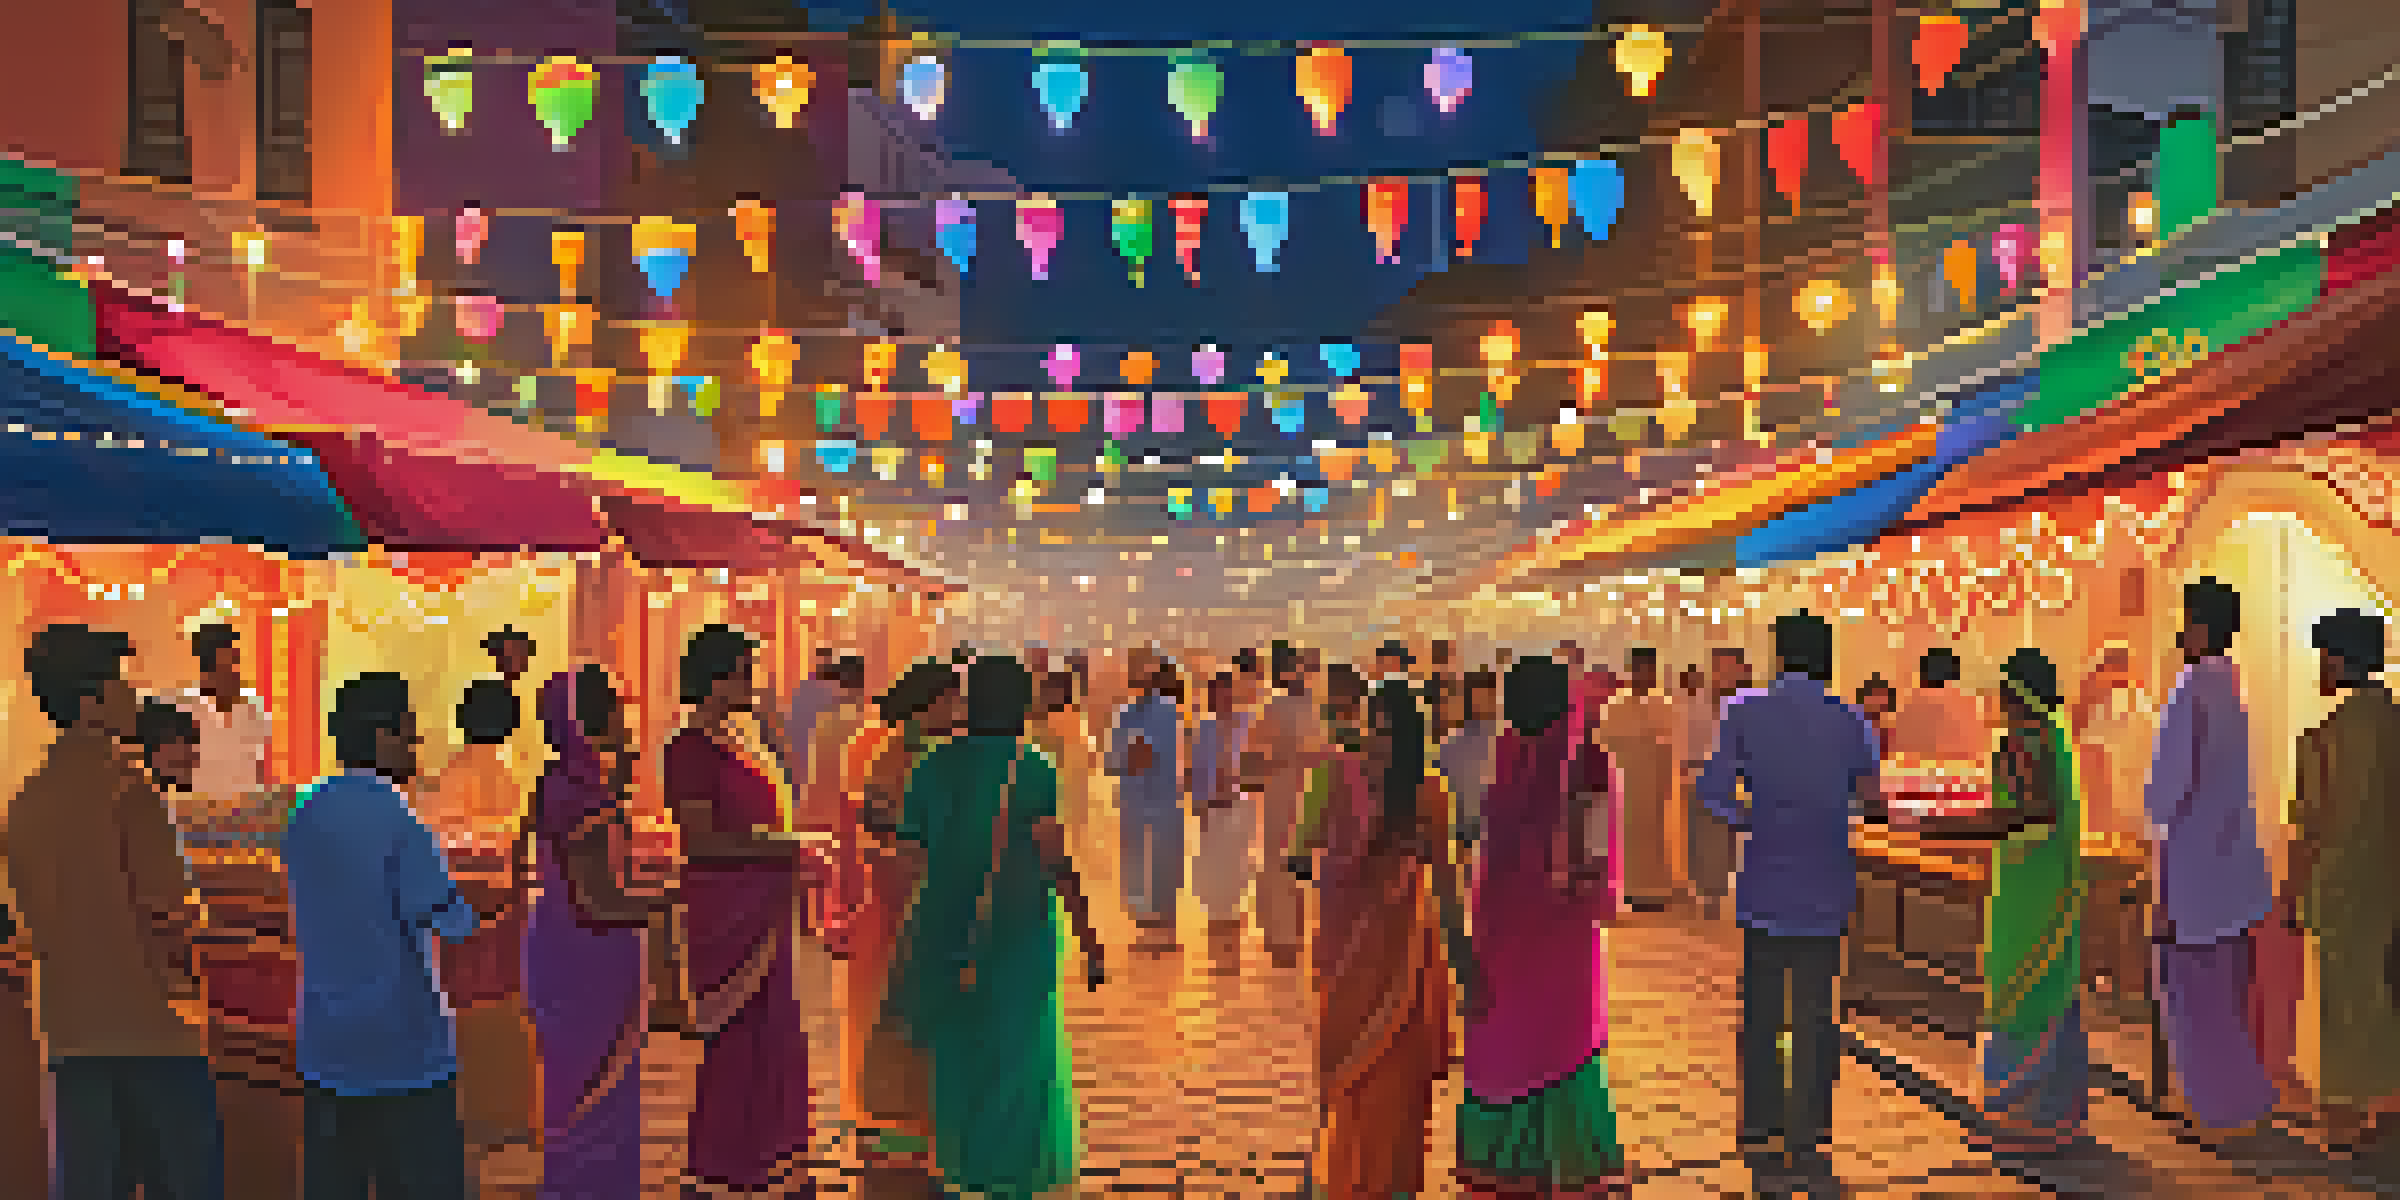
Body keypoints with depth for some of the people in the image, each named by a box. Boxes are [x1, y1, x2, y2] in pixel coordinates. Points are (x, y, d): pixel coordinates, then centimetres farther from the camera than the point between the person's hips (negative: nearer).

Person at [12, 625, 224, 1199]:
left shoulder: (26, 801, 8)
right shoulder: (124, 785, -14)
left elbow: (34, 925, 13)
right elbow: (168, 906, -14)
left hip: (72, 1033, 7)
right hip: (153, 1028, -7)